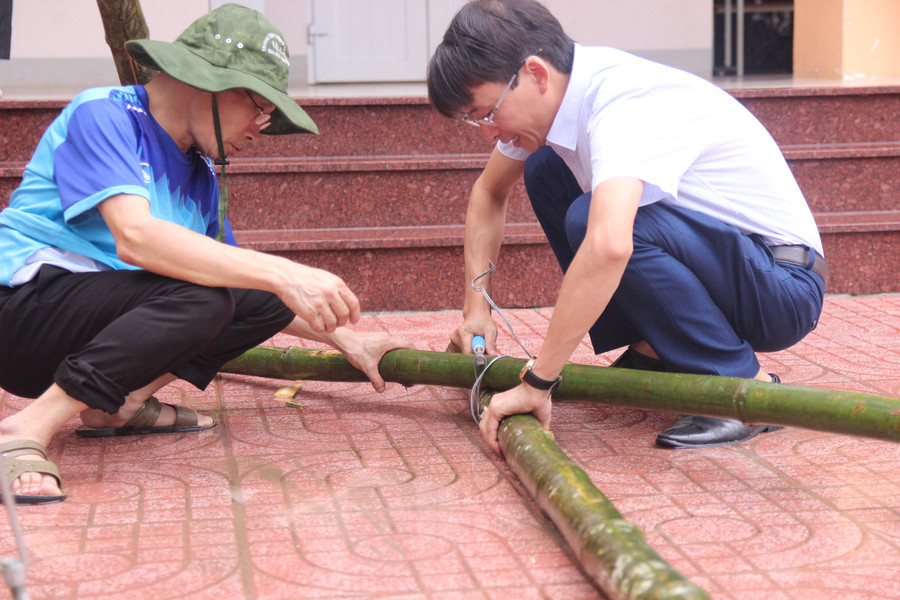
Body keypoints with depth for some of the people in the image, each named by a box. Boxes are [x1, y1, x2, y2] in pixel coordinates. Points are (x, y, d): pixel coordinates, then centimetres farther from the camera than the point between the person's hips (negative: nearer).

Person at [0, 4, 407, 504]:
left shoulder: (200, 174, 13)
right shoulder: (102, 114, -12)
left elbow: (249, 279, 23)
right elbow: (134, 236, -30)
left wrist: (345, 338, 16)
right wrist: (282, 274, -36)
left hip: (99, 319, 9)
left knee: (266, 298, 2)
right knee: (200, 297, -31)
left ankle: (120, 402, -3)